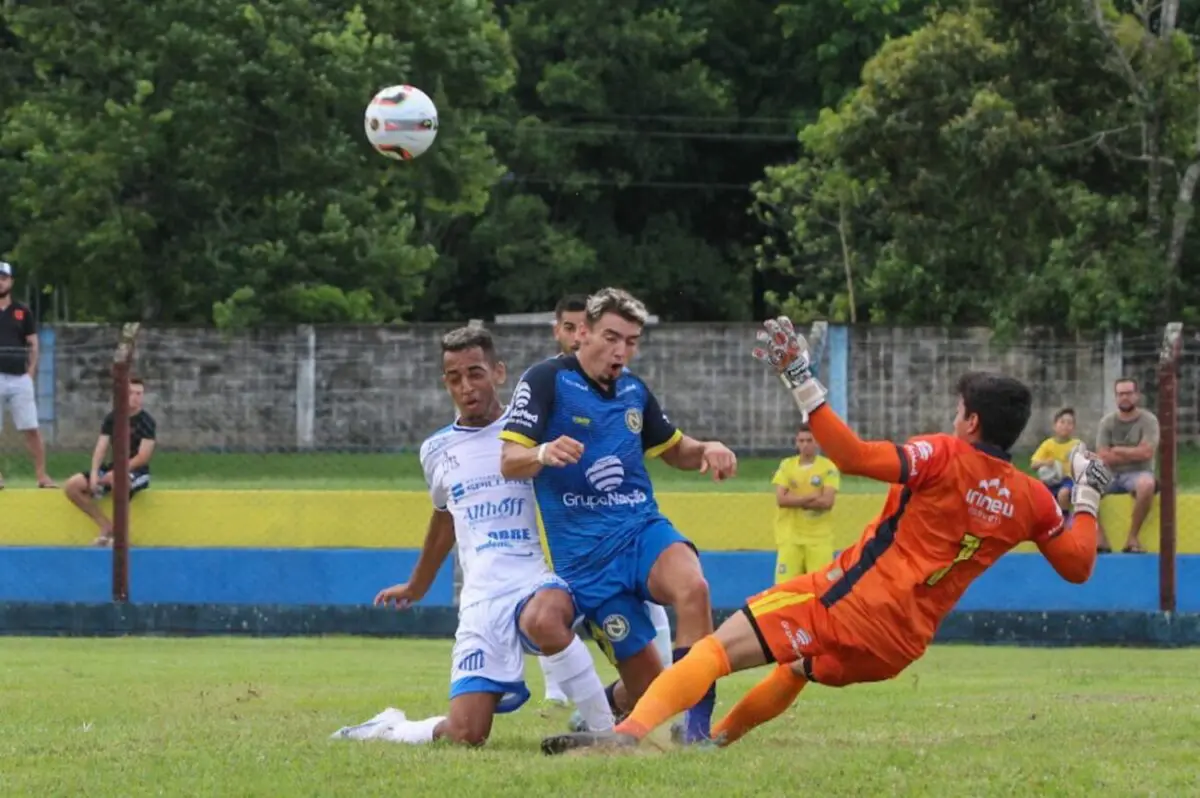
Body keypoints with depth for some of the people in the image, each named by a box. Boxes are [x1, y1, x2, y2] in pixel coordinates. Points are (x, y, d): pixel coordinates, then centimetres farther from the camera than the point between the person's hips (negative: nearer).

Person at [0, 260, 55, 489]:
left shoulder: (22, 313, 10)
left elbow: (33, 347, 11)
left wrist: (30, 374, 0)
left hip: (19, 378, 1)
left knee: (31, 429, -4)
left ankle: (41, 475, -2)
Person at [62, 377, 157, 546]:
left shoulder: (147, 422, -8)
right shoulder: (111, 419, 6)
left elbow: (143, 458, -15)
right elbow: (101, 449, 0)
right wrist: (94, 473, -18)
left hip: (137, 472, -6)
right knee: (72, 487, -12)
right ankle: (106, 526, -3)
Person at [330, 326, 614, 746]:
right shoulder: (437, 451, 16)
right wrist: (416, 587, 49)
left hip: (537, 582, -3)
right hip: (482, 597, 3)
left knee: (543, 620, -43)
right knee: (466, 735, -12)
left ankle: (608, 731, -29)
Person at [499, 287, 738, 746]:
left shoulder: (634, 390, 12)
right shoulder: (547, 381, -5)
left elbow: (673, 449, 27)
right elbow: (509, 462, -13)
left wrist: (707, 450, 3)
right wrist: (544, 454, -37)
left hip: (643, 530, 4)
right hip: (584, 555, -4)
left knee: (692, 586, -33)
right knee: (649, 685, -7)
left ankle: (698, 721, -32)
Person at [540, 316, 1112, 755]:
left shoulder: (945, 457, -9)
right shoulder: (1031, 500, 6)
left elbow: (852, 455, -21)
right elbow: (1078, 566, 17)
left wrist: (801, 382, -19)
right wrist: (1088, 498, 31)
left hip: (854, 602, -7)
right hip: (903, 644, 7)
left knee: (716, 649, -16)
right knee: (798, 666, 39)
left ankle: (633, 729, -36)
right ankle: (719, 737, 44)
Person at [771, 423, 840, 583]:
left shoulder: (828, 467, -1)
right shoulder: (786, 466, 6)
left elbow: (827, 502, -12)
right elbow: (781, 499, -6)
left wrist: (795, 500, -10)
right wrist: (812, 497, -12)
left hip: (819, 539, -2)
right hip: (790, 537, 2)